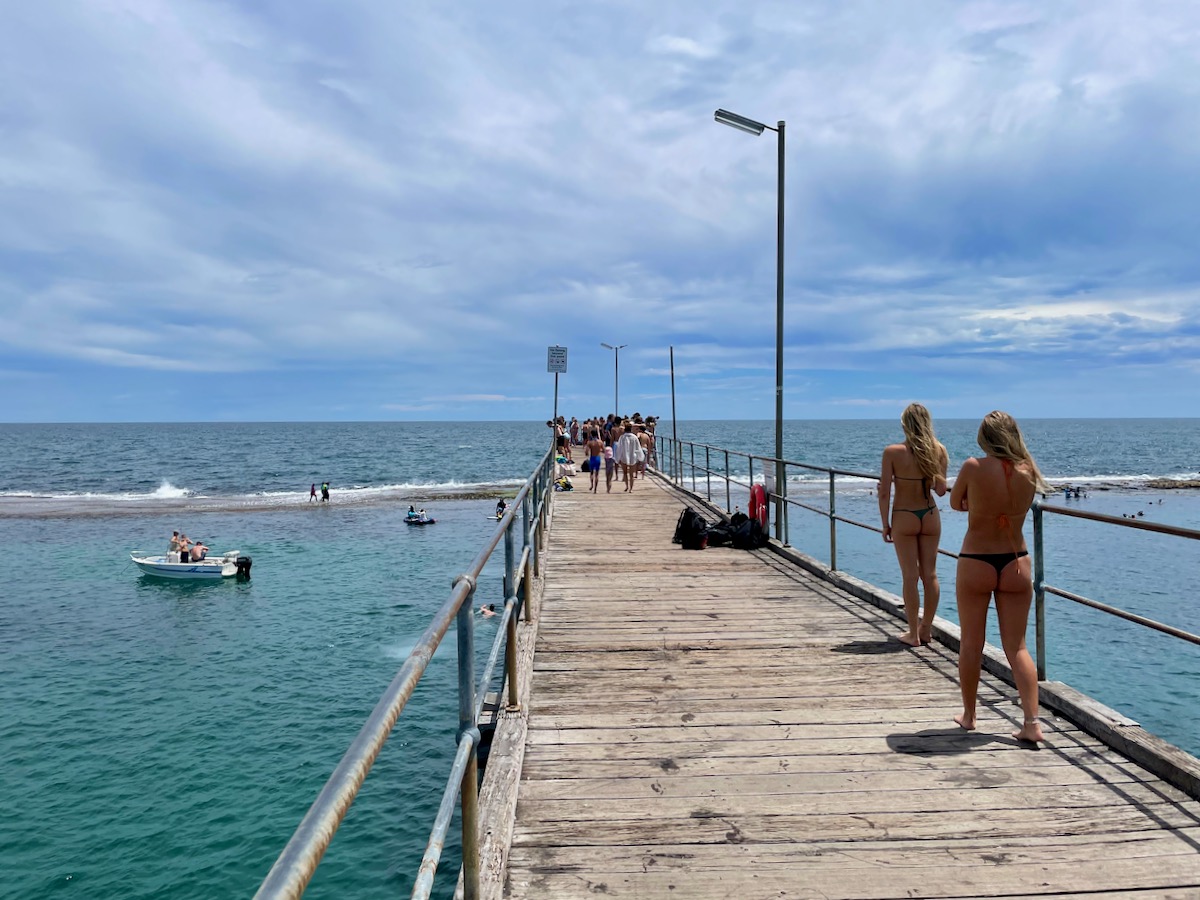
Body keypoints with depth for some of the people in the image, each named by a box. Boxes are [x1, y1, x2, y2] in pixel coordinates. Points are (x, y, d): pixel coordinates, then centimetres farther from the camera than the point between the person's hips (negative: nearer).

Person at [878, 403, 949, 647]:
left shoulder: (892, 452, -12)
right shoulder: (939, 451, -3)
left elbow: (884, 492, -11)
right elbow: (941, 490, 0)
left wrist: (885, 523, -2)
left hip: (904, 518, -3)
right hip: (930, 516, 3)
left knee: (910, 576, 4)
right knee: (930, 574, 11)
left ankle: (913, 633, 11)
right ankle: (926, 628, 22)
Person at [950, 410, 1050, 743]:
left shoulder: (973, 468, -14)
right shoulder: (1028, 471, -5)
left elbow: (955, 503, 2)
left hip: (975, 563, -2)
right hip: (1016, 563, 3)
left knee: (971, 644, 11)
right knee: (1017, 647, 9)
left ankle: (968, 715, 23)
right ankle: (1031, 722, 4)